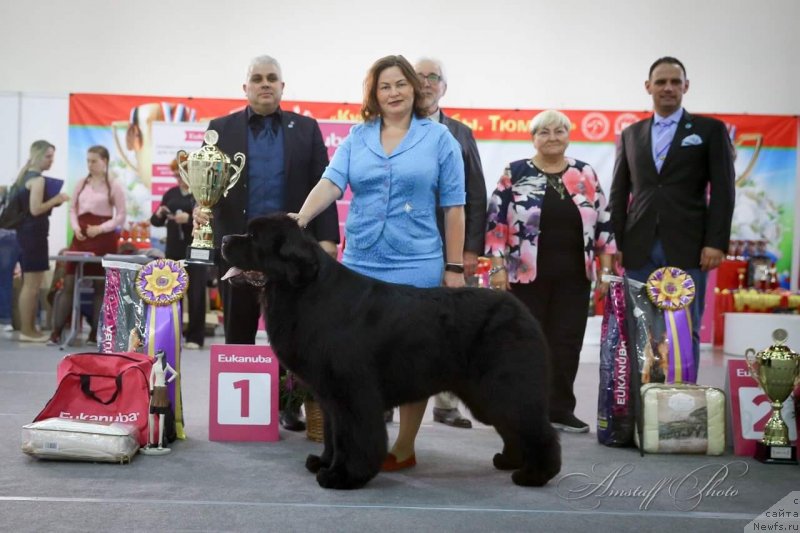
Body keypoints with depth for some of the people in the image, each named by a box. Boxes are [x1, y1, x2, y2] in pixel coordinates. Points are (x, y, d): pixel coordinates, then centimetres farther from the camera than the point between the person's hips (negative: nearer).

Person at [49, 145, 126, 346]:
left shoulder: (114, 185, -2)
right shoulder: (81, 183, 11)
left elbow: (121, 215, -4)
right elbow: (73, 209, 15)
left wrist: (100, 228, -16)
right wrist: (75, 227, -5)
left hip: (104, 238, -4)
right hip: (81, 236, 4)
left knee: (101, 285, 3)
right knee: (69, 282, -2)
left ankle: (95, 333, 10)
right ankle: (56, 332, 0)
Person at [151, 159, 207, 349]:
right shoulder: (171, 194, 11)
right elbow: (156, 222, 15)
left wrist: (189, 218, -23)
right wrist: (159, 214, -6)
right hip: (173, 251, 5)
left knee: (196, 295, -1)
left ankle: (194, 337, 6)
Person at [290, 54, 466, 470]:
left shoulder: (438, 138, 3)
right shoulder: (356, 138, 9)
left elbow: (453, 207, 2)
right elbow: (332, 182, -4)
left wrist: (455, 267, -1)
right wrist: (303, 217, -23)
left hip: (415, 266, -2)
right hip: (360, 264, 3)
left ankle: (404, 448, 14)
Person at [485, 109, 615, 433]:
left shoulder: (586, 175, 8)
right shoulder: (515, 173, 0)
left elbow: (603, 224, 9)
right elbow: (496, 222, -3)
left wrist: (606, 269, 4)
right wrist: (497, 267, -9)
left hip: (573, 276, 3)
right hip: (526, 274, -2)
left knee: (567, 343, 5)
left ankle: (560, 410, 15)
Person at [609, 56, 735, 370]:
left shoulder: (710, 130, 7)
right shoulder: (630, 134, 15)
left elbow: (722, 190, 0)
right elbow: (619, 194, 13)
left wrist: (716, 243, -9)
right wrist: (615, 243, 5)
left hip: (687, 249, -3)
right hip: (639, 249, 3)